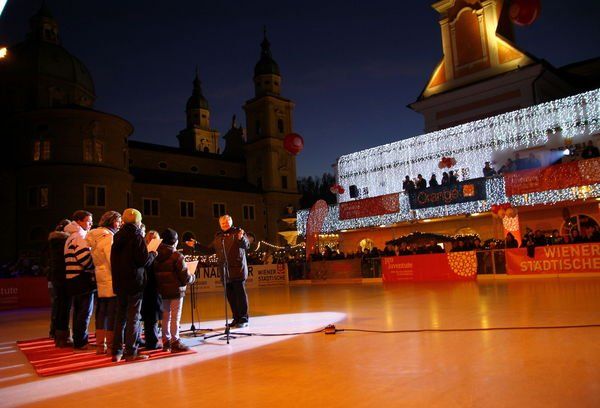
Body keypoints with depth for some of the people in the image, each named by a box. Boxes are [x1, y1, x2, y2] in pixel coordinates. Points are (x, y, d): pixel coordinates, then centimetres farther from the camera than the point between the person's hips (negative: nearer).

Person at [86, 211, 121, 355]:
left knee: (101, 313, 12)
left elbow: (98, 260, 14)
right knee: (112, 314, -3)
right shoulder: (108, 236, -13)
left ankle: (100, 345, 19)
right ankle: (111, 346, 2)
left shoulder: (96, 236, 15)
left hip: (101, 281, 9)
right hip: (111, 281, -9)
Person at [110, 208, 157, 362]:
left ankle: (117, 351, 16)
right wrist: (153, 254, 2)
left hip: (119, 283, 7)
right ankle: (131, 352, 0)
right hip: (135, 282, -7)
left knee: (120, 316, 13)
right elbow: (144, 260, -16)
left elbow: (113, 259, 14)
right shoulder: (137, 237, -11)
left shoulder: (117, 237, 10)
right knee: (133, 317, -2)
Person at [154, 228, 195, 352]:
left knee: (166, 316, 16)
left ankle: (166, 342, 24)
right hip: (176, 291, -6)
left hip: (162, 291, 6)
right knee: (175, 317, 1)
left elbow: (154, 275, 7)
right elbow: (185, 278, -15)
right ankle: (175, 343, 6)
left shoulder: (156, 256, 2)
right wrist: (192, 277, 4)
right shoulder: (177, 256, -15)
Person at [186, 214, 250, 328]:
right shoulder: (218, 236, 17)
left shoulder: (238, 232, 1)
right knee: (230, 296, 10)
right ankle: (236, 318, 20)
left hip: (238, 270, -6)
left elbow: (247, 246, -10)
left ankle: (243, 319, 4)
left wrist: (241, 238, -30)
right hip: (225, 272, 6)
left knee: (240, 294, -3)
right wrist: (196, 245, 16)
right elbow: (210, 250, 21)